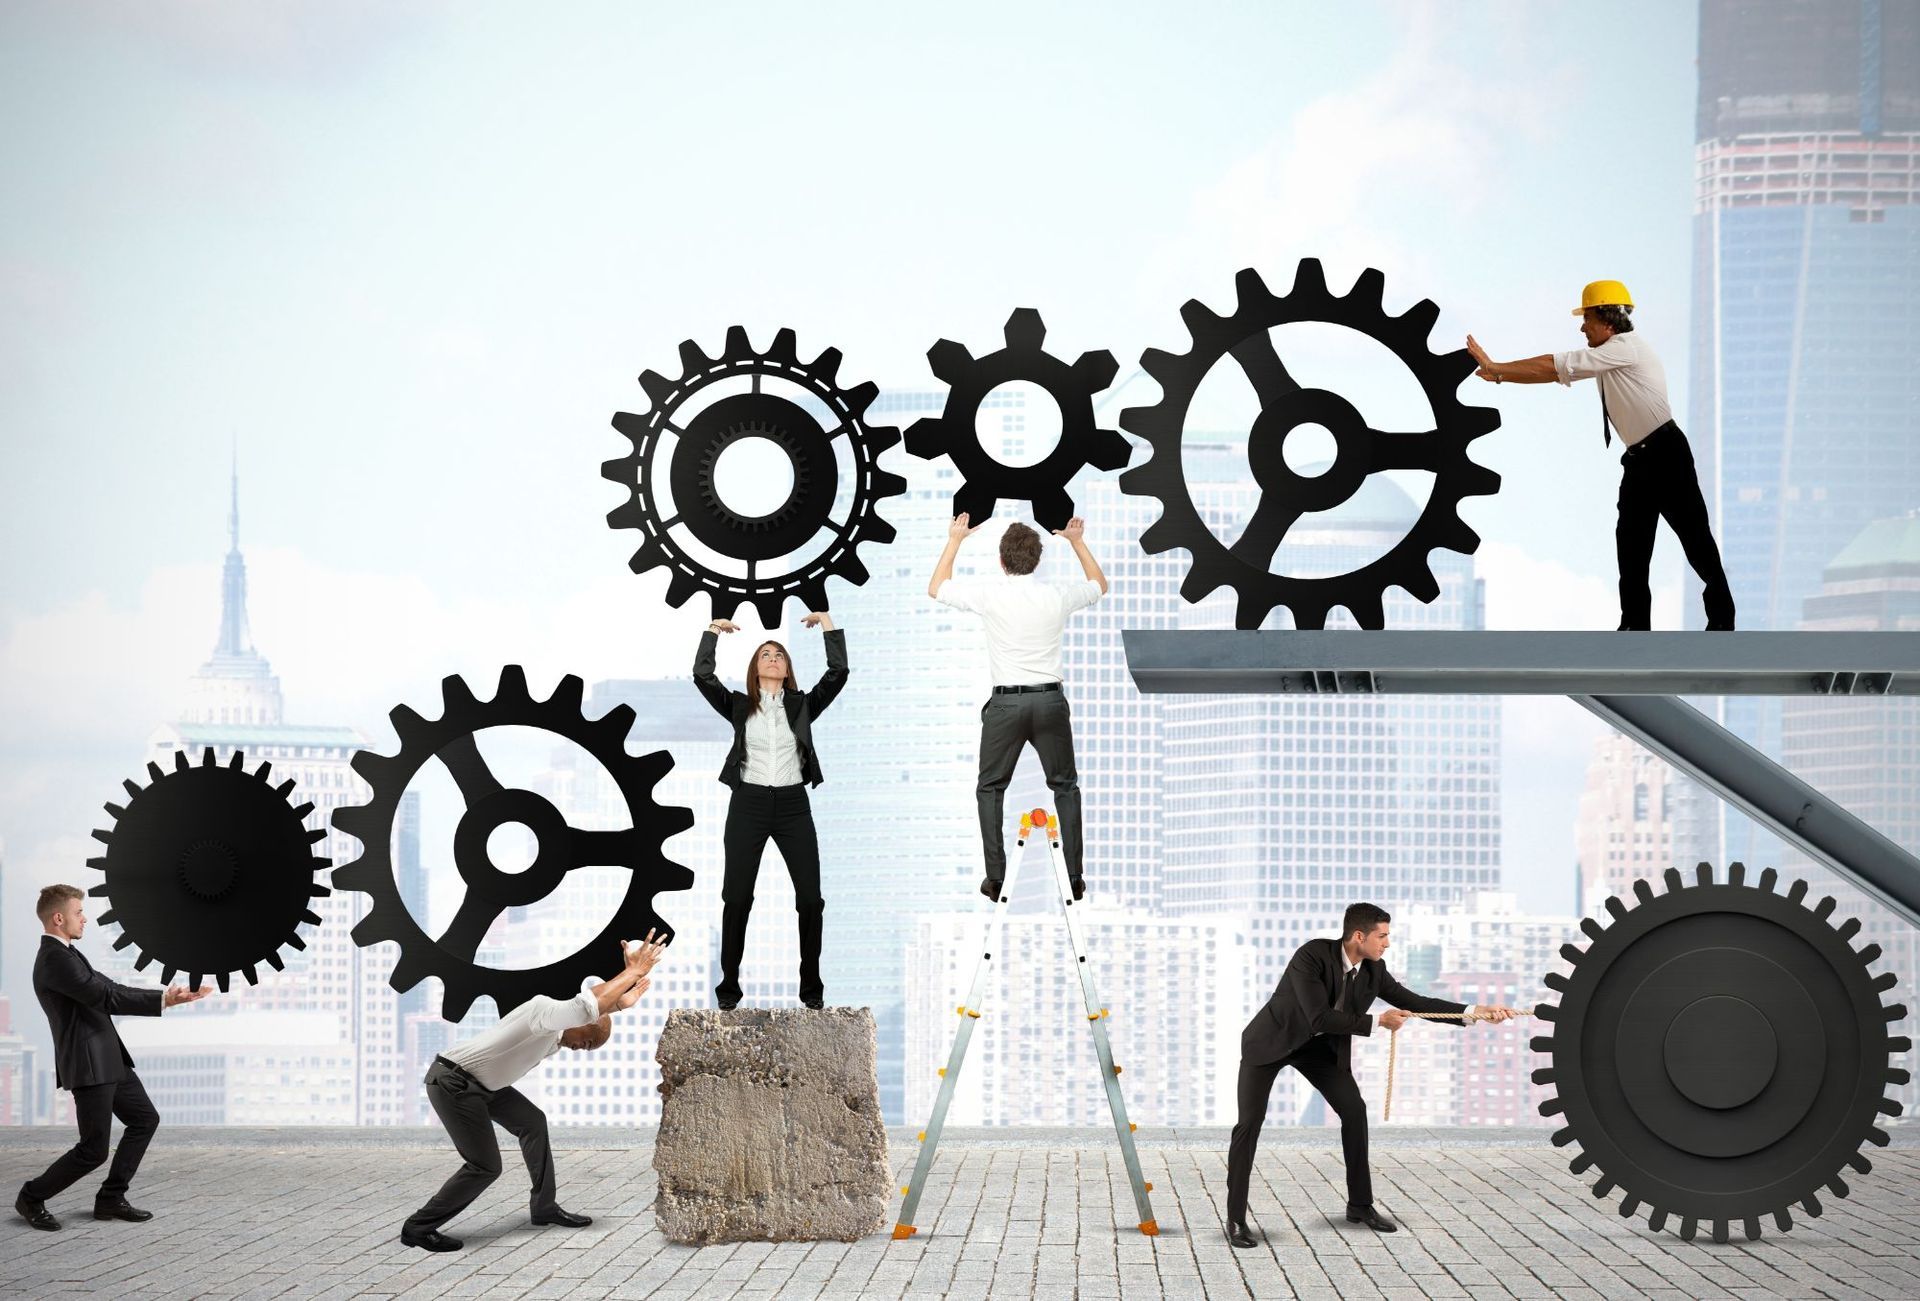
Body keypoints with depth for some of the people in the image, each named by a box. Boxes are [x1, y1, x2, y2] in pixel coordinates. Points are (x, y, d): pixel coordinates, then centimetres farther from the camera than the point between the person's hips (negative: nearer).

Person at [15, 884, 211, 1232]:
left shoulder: (64, 954, 13)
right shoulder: (55, 959, -19)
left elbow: (108, 991, 13)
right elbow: (106, 997, -24)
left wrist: (168, 995, 4)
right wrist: (164, 1000, -21)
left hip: (108, 1060, 10)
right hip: (88, 1066, -10)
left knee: (145, 1119, 13)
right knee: (94, 1150, -5)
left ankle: (111, 1197, 18)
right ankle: (32, 1197, 11)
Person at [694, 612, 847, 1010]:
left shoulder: (802, 705, 8)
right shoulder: (739, 706, 6)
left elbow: (838, 673, -4)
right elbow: (702, 676, -6)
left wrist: (827, 624, -3)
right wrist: (712, 631, -1)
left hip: (793, 805, 1)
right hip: (748, 804, -1)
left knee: (810, 898, -2)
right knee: (737, 898, 0)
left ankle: (811, 985, 10)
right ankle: (729, 985, 9)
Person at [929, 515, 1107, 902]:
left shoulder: (988, 595, -8)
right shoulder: (1057, 596, -4)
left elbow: (936, 588, 10)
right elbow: (1099, 585, 19)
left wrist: (955, 540, 16)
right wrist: (1077, 541, 24)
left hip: (1005, 703, -1)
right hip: (1050, 699, 1)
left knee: (990, 789, 13)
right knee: (1065, 786, 14)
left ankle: (996, 879, 6)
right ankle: (1074, 877, 10)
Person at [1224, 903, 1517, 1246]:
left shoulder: (1373, 970, -12)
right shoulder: (1311, 956, -32)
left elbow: (1413, 1002, -5)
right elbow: (1320, 1018, -35)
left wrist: (1474, 1012, -13)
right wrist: (1377, 1022, -31)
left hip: (1320, 1045, 6)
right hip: (1273, 1039, -6)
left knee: (1354, 1110, -3)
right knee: (1250, 1122, -14)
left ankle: (1360, 1204, 11)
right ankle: (1236, 1219, -8)